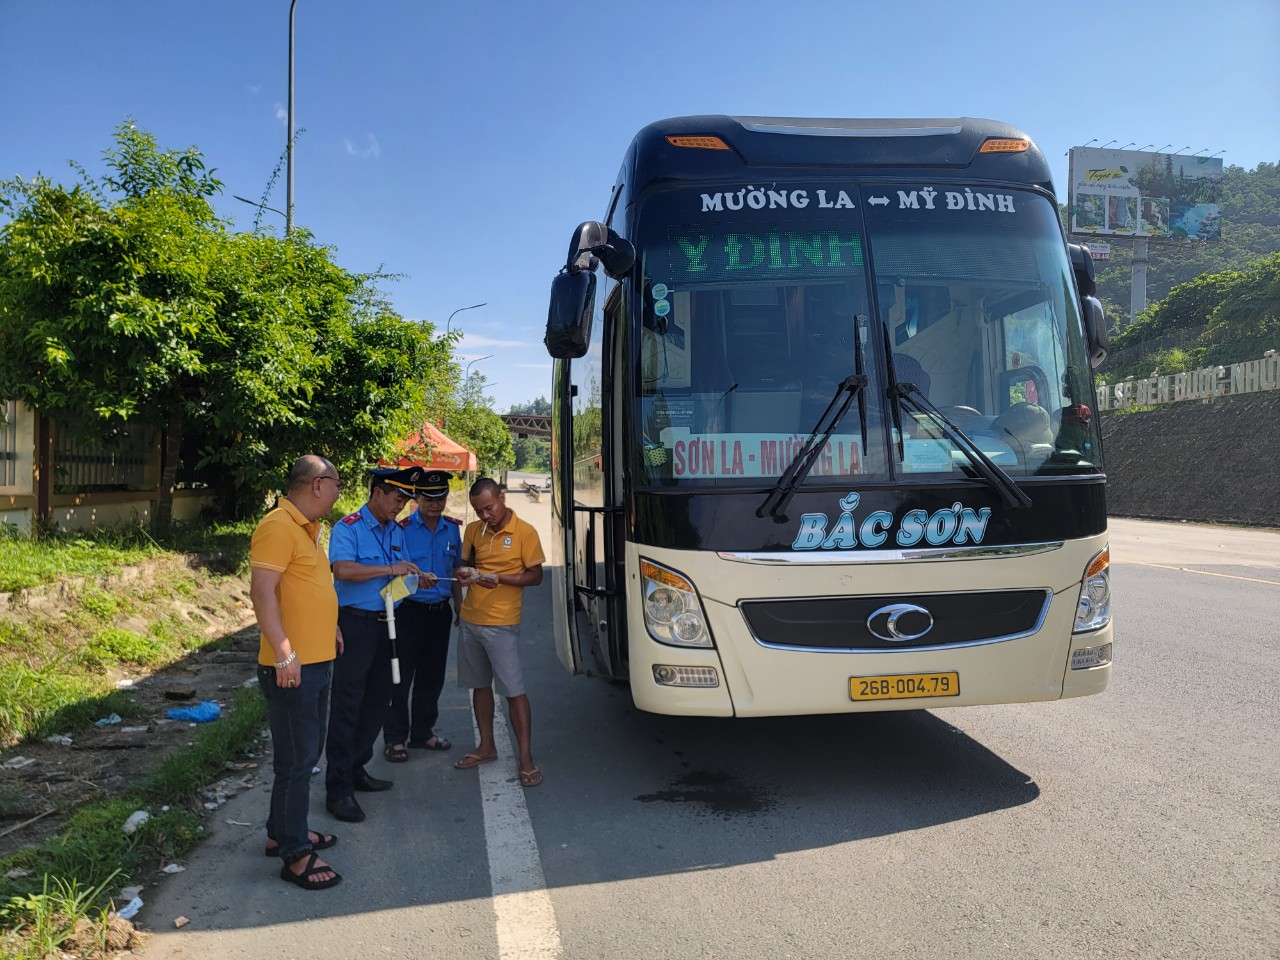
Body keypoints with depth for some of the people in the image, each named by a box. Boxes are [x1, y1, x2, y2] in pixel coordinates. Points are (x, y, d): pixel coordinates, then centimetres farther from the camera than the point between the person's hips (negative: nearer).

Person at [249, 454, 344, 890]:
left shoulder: (306, 527, 14)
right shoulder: (278, 527, -18)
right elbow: (262, 591, -25)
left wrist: (327, 626, 24)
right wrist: (284, 653, -28)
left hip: (317, 661, 10)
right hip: (293, 667, -10)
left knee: (305, 753, 20)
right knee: (296, 760, -2)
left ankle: (284, 832, 34)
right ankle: (295, 855, 9)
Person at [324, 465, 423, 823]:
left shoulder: (397, 532, 12)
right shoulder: (348, 528, -11)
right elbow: (342, 569, -27)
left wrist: (414, 577, -2)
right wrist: (389, 569, -26)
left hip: (386, 622, 8)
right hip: (356, 622, -8)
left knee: (378, 700, 14)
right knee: (347, 705, -5)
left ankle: (356, 769, 28)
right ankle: (338, 789, 0)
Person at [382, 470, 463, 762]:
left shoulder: (453, 529, 6)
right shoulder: (402, 528, -9)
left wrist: (459, 607, 13)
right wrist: (415, 579, -30)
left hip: (440, 611, 5)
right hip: (408, 610, -5)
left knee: (432, 677, 13)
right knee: (401, 677, 1)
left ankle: (422, 732, 28)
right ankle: (394, 738, 13)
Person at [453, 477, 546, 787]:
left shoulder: (524, 532, -9)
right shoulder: (473, 530, 7)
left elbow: (535, 576, -7)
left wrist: (499, 578, -21)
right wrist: (465, 573, -5)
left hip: (501, 624, -6)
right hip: (470, 621, 6)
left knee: (514, 690, -4)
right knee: (480, 685, 15)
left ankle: (526, 758, 3)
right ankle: (486, 746, 29)